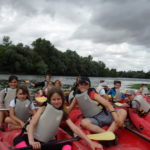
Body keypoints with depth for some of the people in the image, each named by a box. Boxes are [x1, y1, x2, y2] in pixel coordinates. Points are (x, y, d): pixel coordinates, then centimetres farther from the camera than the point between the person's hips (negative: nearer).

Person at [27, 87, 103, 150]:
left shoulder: (63, 114, -1)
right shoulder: (44, 108, -5)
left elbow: (75, 128, -10)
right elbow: (32, 124, -11)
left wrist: (90, 142, -20)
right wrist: (31, 141, -28)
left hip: (45, 143, 2)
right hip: (33, 139, -2)